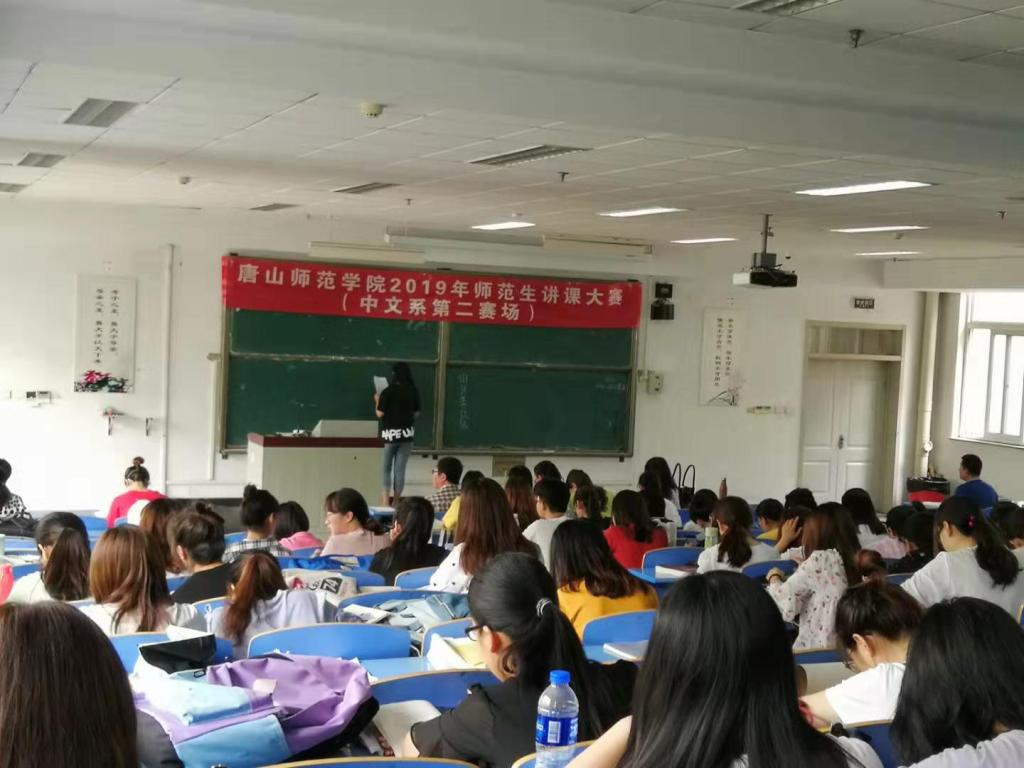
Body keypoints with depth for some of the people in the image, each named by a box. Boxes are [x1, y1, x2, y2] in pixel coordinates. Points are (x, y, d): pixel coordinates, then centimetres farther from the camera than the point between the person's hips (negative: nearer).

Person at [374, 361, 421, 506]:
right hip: (407, 433, 3)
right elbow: (416, 413, 9)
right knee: (400, 469, 8)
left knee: (386, 468, 5)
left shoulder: (388, 391, -10)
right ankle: (396, 502, 12)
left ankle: (385, 502, -2)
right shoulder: (414, 392, 0)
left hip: (390, 433, -3)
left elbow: (380, 413, -7)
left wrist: (377, 401, 10)